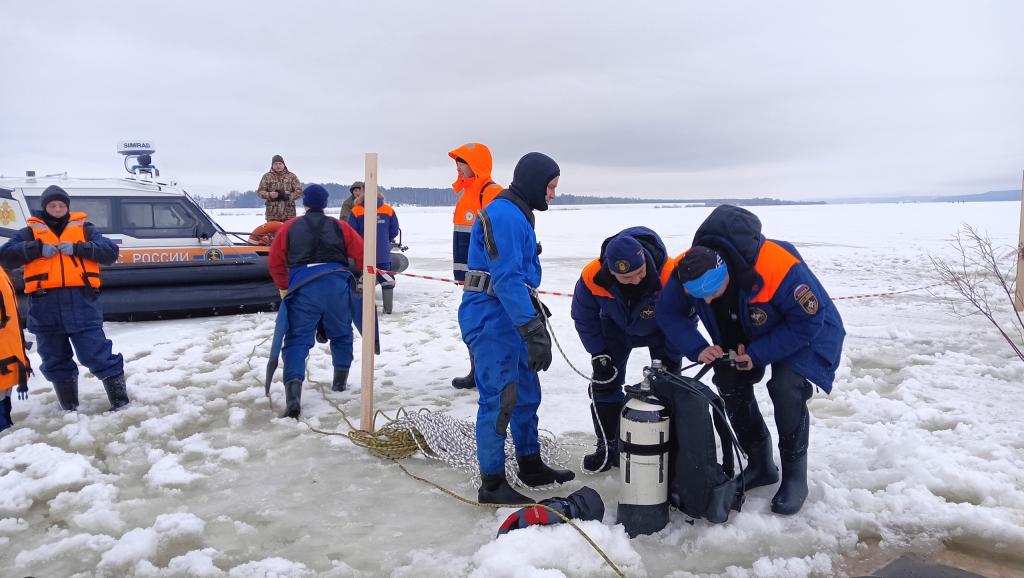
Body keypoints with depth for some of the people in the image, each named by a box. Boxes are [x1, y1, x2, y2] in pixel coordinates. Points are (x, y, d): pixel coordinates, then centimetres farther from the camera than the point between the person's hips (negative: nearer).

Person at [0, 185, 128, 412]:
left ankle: (120, 400, 5)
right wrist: (38, 249, -11)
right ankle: (70, 408, 23)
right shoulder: (31, 232, 13)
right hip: (45, 305, 3)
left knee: (96, 354, -5)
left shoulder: (84, 229, 11)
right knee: (55, 360, 11)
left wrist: (77, 248, -13)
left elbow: (110, 252, -1)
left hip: (81, 302, -2)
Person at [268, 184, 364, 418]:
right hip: (336, 283, 1)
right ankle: (340, 381, 30)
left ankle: (293, 395, -17)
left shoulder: (289, 228, 16)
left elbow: (276, 262, 17)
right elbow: (361, 254, 10)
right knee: (341, 333, 23)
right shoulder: (339, 227, 15)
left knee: (297, 339, 0)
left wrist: (284, 288, 32)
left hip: (302, 287, -1)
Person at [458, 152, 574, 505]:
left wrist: (534, 316, 25)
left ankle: (531, 466, 31)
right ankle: (492, 484, 7)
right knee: (498, 400, -4)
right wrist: (533, 330, -28)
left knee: (527, 393, 17)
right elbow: (507, 278, -25)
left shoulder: (517, 214, 17)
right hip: (491, 319, -11)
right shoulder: (504, 214, -17)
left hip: (510, 317, 11)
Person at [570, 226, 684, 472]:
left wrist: (671, 359, -18)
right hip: (615, 328, 2)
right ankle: (608, 447, 13)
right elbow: (584, 316, -14)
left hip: (660, 330, -1)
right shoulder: (592, 276, -35)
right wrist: (599, 353, -13)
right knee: (605, 382, -2)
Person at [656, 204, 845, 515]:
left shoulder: (780, 267, -42)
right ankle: (760, 465, 13)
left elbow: (807, 321, -30)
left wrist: (757, 354, -32)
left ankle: (795, 476, -7)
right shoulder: (688, 270, -25)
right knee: (729, 382, -7)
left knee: (786, 387, -26)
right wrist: (698, 349, -27)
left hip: (807, 330, -6)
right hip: (747, 332, 6)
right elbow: (668, 312, -12)